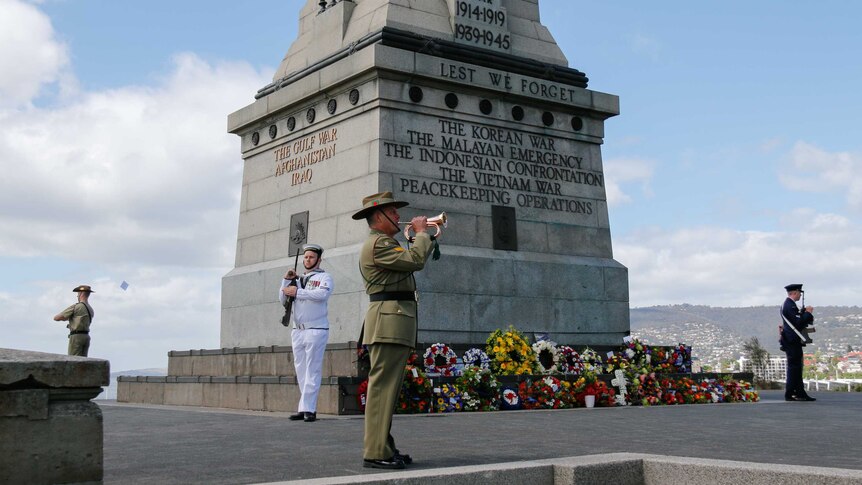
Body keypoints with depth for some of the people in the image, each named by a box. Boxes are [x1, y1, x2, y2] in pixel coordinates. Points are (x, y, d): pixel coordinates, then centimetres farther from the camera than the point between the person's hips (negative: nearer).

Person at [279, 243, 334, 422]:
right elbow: (283, 299, 15)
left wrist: (297, 292, -15)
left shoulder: (324, 277, 2)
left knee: (312, 371, -8)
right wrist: (286, 280, 2)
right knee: (300, 371, 6)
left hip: (316, 330, -6)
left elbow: (322, 294, -18)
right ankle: (309, 408, 10)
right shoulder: (297, 279, 19)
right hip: (297, 331, 6)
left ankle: (307, 409, -10)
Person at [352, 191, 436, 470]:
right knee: (382, 386, -12)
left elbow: (415, 261, 29)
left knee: (387, 387, 11)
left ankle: (383, 448, 15)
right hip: (389, 321, -11)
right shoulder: (377, 244, -9)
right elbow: (416, 260, -19)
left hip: (395, 325, 11)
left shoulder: (384, 244, 25)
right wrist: (421, 232, -4)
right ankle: (375, 453, -13)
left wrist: (430, 236, 26)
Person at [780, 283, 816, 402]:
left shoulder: (788, 304, 17)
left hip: (793, 342, 11)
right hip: (793, 342, -11)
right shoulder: (790, 306, -17)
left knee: (796, 368, 13)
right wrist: (808, 313, -11)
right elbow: (799, 323, -23)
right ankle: (790, 394, -4)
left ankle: (800, 393, 18)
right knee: (794, 367, -7)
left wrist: (805, 312, 9)